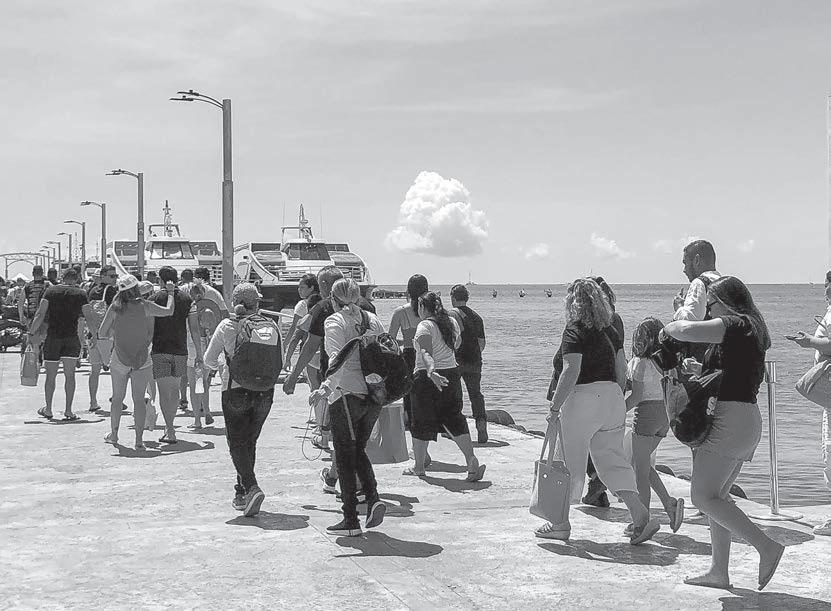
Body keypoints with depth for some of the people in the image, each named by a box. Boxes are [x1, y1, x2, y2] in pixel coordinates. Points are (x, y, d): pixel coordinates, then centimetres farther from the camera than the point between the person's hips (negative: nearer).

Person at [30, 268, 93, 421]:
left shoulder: (50, 291, 2)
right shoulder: (80, 294, 0)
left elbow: (40, 314, -6)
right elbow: (89, 317, -2)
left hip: (52, 338, 1)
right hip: (72, 338, -1)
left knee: (50, 376, 10)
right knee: (70, 375, 3)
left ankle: (48, 410, 20)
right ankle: (68, 411, 0)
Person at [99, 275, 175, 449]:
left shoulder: (115, 308, -7)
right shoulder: (144, 306, -9)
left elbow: (101, 333, -3)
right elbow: (169, 311, 1)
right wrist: (170, 293, 14)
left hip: (119, 359, 1)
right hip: (142, 359, -1)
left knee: (117, 397, 17)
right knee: (139, 399, 2)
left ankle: (113, 434, 27)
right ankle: (139, 439, -2)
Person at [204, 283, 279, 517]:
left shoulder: (226, 326, -5)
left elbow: (209, 359, 2)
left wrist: (220, 367, 23)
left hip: (236, 390, -2)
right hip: (264, 391, 2)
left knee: (237, 443, 4)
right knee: (250, 441, 17)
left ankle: (251, 488, -17)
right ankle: (241, 493, 22)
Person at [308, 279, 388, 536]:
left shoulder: (335, 322, -7)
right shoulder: (372, 319, 11)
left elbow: (339, 360, -21)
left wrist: (326, 388, -30)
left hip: (347, 393, -6)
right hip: (374, 394, 6)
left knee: (345, 456, 4)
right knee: (358, 450, 21)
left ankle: (351, 520, 7)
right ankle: (373, 498, 1)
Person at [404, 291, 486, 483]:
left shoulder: (425, 326, -14)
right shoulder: (452, 322, 7)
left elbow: (426, 352, -30)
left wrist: (431, 371, -44)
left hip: (428, 378, -6)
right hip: (452, 373, 6)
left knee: (421, 422, 8)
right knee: (454, 419, 9)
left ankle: (419, 466, 19)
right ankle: (472, 462, -5)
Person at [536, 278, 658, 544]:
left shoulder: (575, 330, -10)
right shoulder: (609, 329, 11)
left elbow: (571, 372, -19)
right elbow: (622, 370, 13)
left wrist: (554, 407, -15)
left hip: (583, 397, -7)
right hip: (612, 396, 7)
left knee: (569, 462, 6)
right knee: (613, 459, 10)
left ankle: (561, 524, 16)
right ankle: (641, 516, -2)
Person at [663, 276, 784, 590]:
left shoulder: (734, 324, -11)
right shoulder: (752, 331, 19)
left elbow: (688, 331, -25)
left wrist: (669, 327, -4)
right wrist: (702, 369, 21)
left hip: (730, 419, -10)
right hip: (748, 419, 10)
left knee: (704, 496, -10)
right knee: (717, 496, 13)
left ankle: (766, 546, -12)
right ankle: (719, 571, 16)